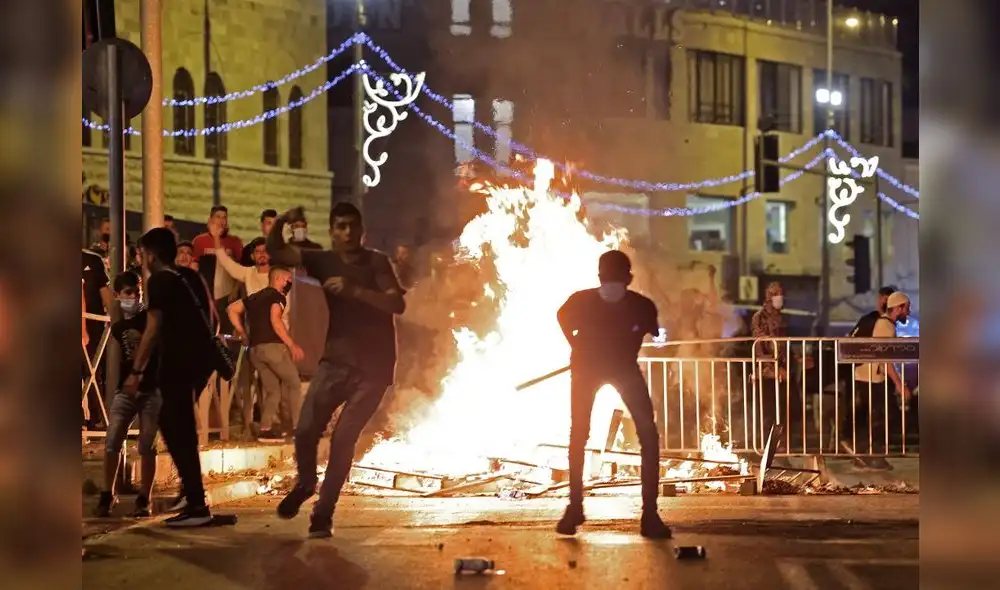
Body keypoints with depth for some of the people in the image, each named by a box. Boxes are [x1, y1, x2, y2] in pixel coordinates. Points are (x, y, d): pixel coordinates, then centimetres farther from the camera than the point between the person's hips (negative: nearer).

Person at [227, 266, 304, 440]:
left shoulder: (255, 297, 23)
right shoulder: (278, 296, 0)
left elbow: (232, 309, 20)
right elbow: (275, 320, -16)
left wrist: (243, 334, 18)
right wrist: (292, 345, -15)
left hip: (255, 349, 7)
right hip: (273, 346, -7)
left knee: (272, 390, 10)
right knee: (293, 384, 4)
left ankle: (266, 428, -1)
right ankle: (296, 426, 1)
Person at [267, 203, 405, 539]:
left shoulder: (376, 263, -5)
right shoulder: (325, 261, 5)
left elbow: (397, 304, -19)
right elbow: (275, 252, 3)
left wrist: (353, 290, -28)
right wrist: (281, 223, -16)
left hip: (373, 367, -3)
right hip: (335, 361, 3)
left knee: (343, 438, -9)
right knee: (306, 429, -9)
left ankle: (323, 514, 4)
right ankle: (305, 484, 21)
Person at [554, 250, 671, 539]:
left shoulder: (642, 306, -27)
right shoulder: (581, 301, -27)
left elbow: (656, 336, -4)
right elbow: (562, 316, -1)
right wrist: (577, 347, -1)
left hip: (624, 367, 0)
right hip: (587, 367, 0)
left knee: (649, 436, -13)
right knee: (578, 435, -3)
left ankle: (650, 513, -7)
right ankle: (574, 507, 13)